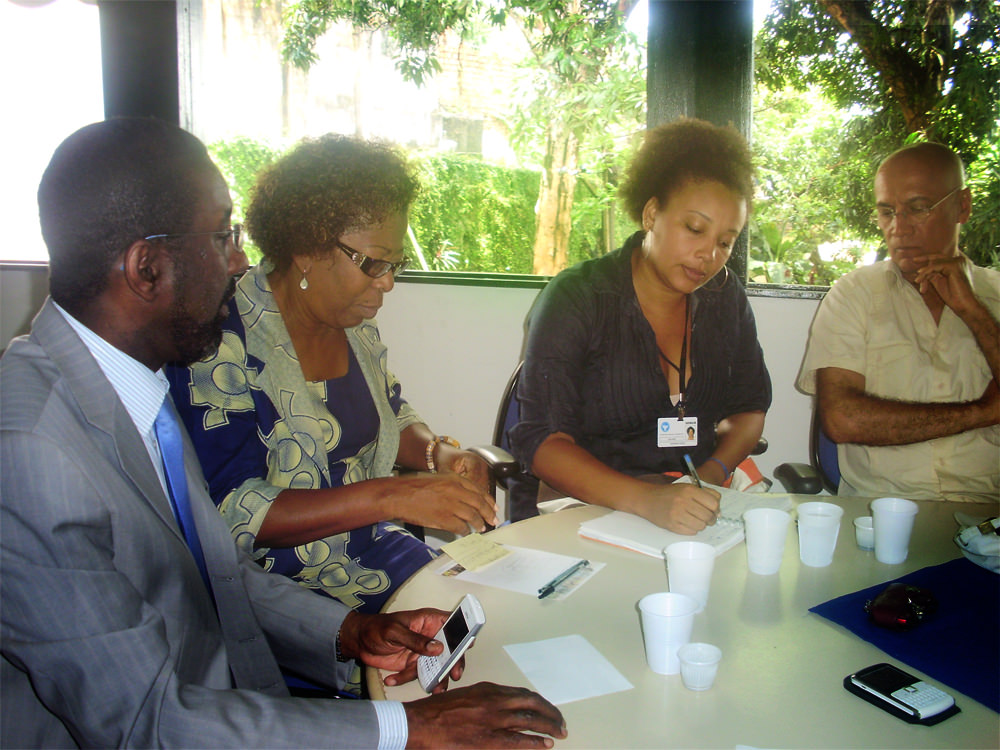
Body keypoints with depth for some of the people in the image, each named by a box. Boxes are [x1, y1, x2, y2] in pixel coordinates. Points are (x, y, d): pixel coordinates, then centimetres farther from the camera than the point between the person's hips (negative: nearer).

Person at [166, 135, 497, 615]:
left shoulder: (355, 325, 5)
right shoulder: (225, 341, -18)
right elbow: (228, 511, -23)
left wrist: (438, 453, -2)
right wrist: (390, 497, -29)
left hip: (373, 551, 7)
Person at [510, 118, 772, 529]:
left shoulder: (726, 299, 8)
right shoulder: (574, 298, -9)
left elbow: (749, 406, 16)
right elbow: (542, 441, -17)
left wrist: (714, 472, -6)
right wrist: (646, 500, -32)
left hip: (699, 509, 5)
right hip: (584, 512, -4)